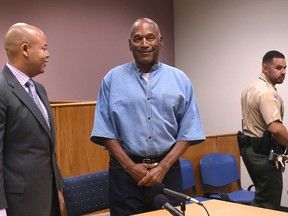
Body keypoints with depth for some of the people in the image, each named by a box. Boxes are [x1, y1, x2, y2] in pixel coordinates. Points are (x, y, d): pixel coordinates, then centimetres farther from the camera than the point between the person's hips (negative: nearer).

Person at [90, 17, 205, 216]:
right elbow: (105, 130, 0)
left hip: (167, 170, 1)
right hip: (125, 171, -1)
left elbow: (188, 131, 1)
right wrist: (130, 166, -8)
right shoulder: (113, 79, 2)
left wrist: (163, 167, -8)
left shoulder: (180, 80, 4)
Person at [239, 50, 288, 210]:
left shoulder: (251, 88, 12)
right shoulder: (267, 92, -21)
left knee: (261, 199, 21)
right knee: (269, 205, -4)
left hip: (250, 147, 10)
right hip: (264, 153, -10)